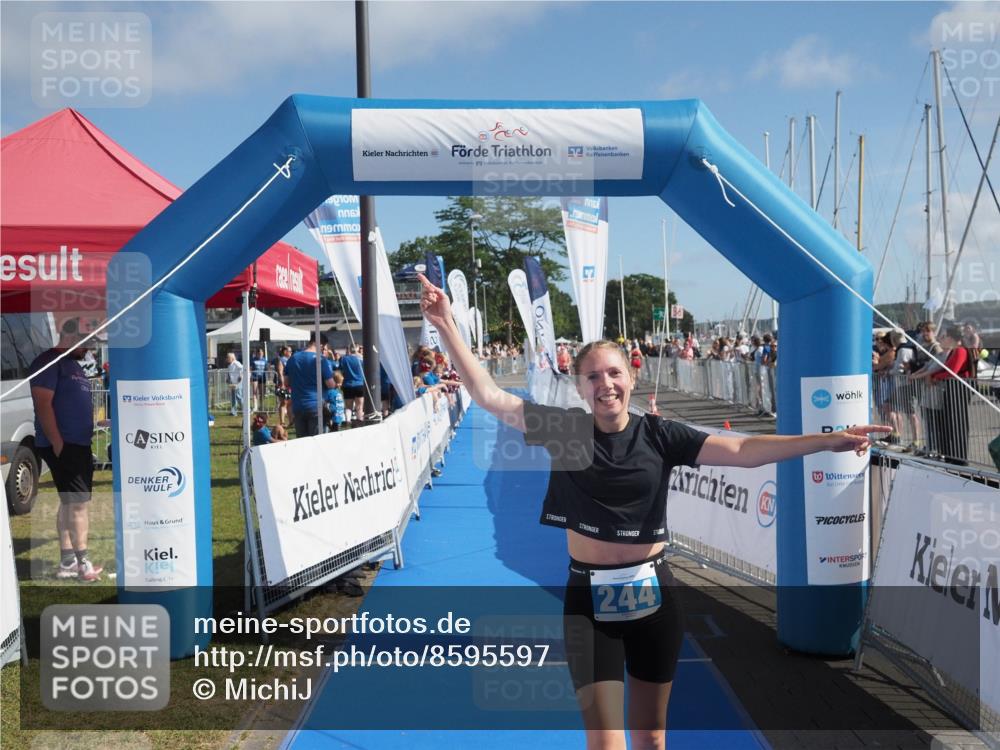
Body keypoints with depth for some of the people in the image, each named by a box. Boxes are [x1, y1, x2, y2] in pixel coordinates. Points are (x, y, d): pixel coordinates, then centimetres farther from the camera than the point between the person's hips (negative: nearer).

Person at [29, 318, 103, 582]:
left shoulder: (74, 365, 19)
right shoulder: (49, 362, -9)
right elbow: (43, 404, -17)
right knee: (79, 502, -10)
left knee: (70, 503, 11)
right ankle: (83, 564, -6)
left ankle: (67, 563, 17)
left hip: (79, 445, 9)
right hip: (63, 446, -9)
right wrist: (58, 443, -20)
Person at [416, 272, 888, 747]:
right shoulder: (566, 429, -6)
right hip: (589, 598, -1)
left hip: (652, 593, 2)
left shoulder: (658, 435, -6)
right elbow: (489, 396, -9)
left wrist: (827, 441, -19)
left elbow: (742, 451, -11)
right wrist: (447, 326, -15)